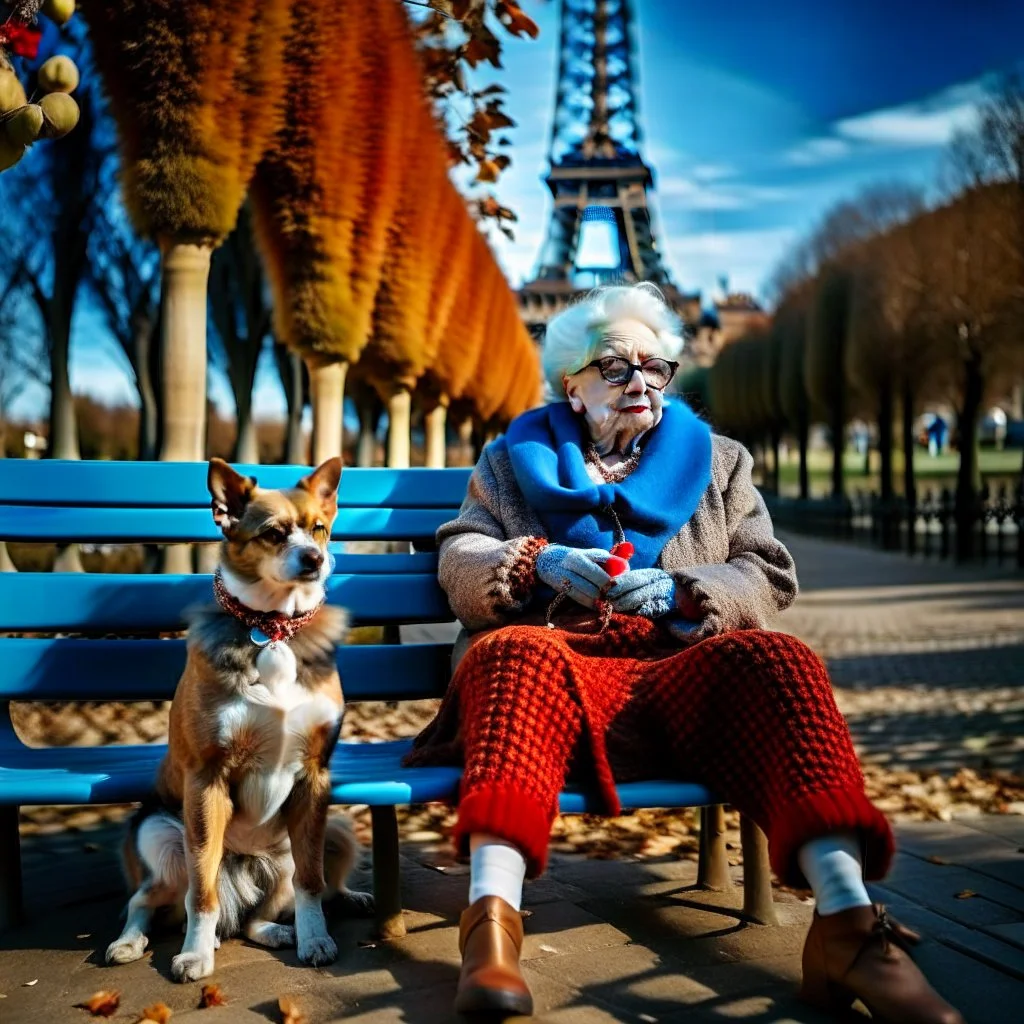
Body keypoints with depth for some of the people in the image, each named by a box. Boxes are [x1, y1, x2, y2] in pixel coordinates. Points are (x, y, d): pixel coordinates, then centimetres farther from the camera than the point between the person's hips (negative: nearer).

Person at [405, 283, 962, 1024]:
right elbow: (460, 567, 10)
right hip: (561, 667, -1)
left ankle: (847, 922, -39)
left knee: (773, 659, -31)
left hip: (686, 677, 1)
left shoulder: (716, 462, 23)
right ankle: (493, 918, -49)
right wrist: (536, 562, -11)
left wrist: (682, 593, -8)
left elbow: (770, 579, 13)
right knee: (515, 655, -36)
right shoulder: (515, 460, 21)